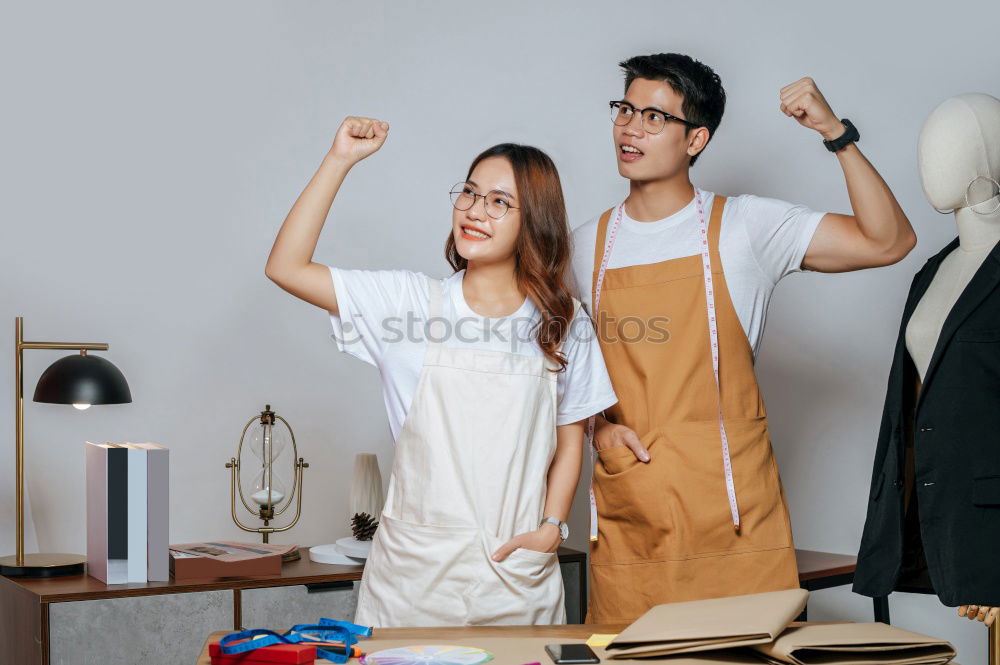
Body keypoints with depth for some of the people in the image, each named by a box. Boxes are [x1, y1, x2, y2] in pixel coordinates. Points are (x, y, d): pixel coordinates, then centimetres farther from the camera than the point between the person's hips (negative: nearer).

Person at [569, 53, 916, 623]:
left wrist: (836, 132, -13)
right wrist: (597, 426, 0)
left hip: (731, 512, -2)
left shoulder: (744, 226, 1)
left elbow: (888, 241, -6)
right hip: (625, 516, 3)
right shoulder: (586, 245, 11)